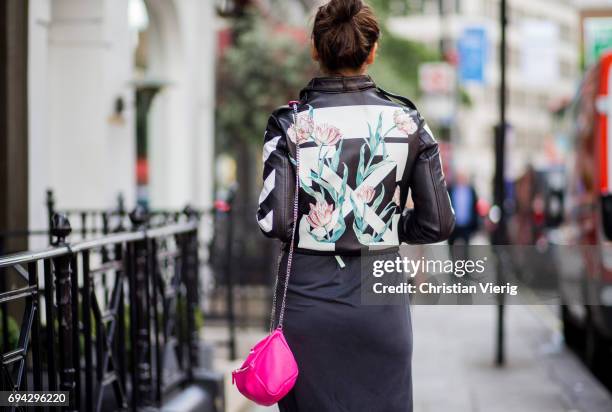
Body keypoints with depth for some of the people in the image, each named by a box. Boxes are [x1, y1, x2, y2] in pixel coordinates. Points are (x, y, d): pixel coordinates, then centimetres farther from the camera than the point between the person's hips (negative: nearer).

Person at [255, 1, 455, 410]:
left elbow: (275, 222, -14)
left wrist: (309, 227, 7)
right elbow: (438, 223, -3)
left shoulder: (290, 123, -7)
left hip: (309, 294, -1)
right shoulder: (407, 121, -2)